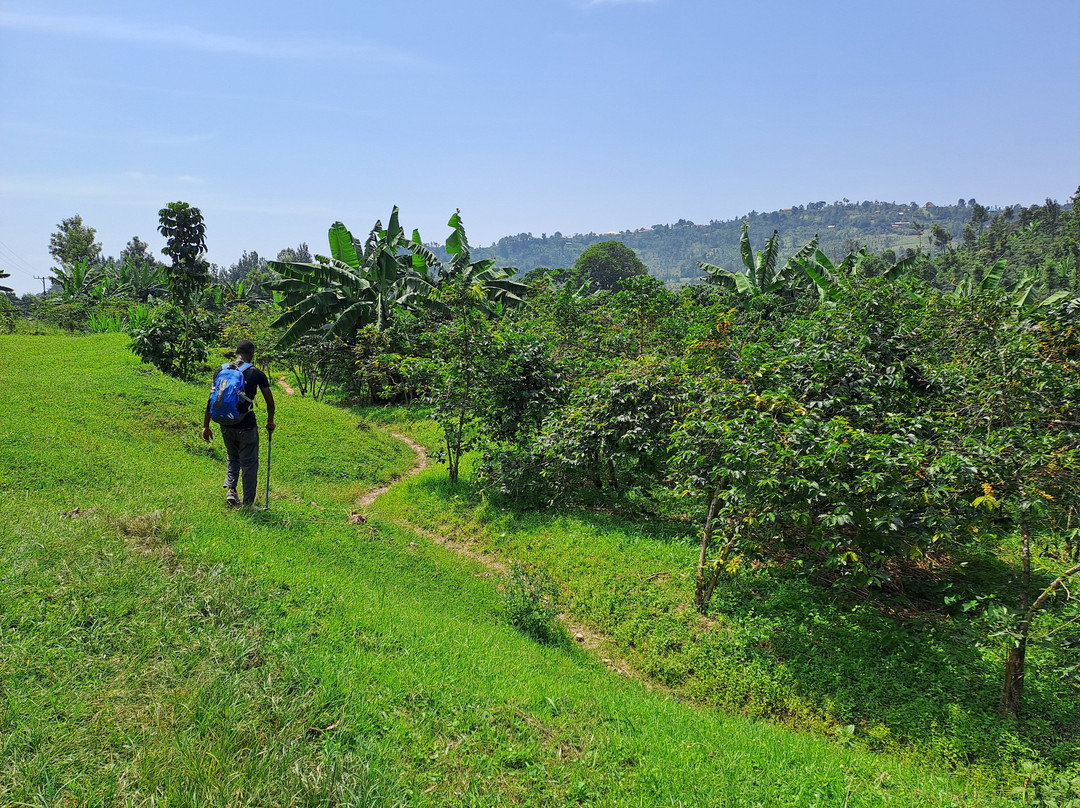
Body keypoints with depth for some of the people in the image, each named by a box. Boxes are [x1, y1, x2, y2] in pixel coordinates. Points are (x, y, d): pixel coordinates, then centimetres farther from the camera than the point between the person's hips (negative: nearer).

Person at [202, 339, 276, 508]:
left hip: (226, 425, 4)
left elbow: (211, 400, 3)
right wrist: (270, 422, 18)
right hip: (247, 425, -3)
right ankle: (248, 504, 11)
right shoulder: (256, 374, -4)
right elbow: (270, 401, 2)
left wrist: (206, 426, 10)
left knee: (232, 457, 26)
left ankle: (230, 489, 7)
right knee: (249, 463, 7)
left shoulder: (221, 371, 4)